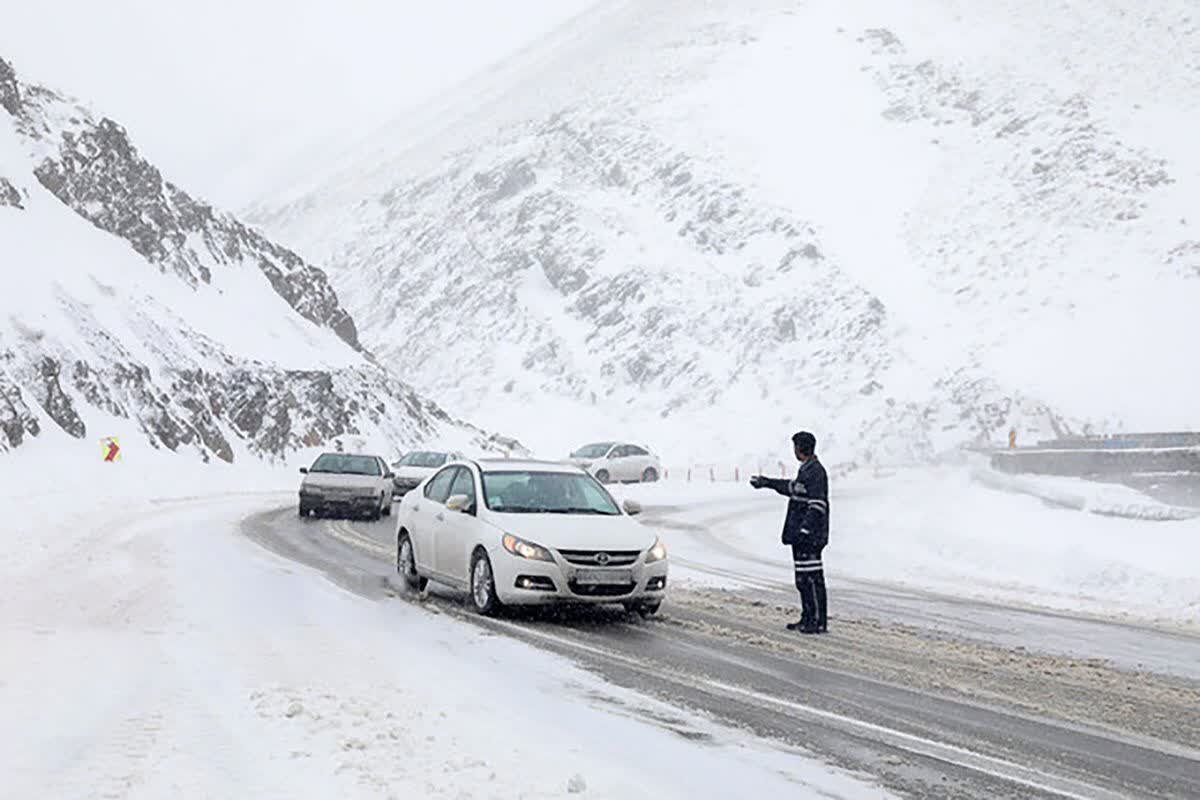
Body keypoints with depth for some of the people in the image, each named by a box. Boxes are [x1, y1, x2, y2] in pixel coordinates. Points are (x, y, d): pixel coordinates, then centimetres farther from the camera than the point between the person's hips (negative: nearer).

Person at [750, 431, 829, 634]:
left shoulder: (816, 471, -15)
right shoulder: (806, 470, 15)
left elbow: (817, 505, -21)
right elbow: (793, 488, 33)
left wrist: (804, 530, -25)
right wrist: (767, 482, 41)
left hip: (810, 536, -10)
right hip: (801, 535, 10)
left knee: (812, 578, -8)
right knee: (803, 579, 14)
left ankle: (819, 621, -5)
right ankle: (808, 619, 21)